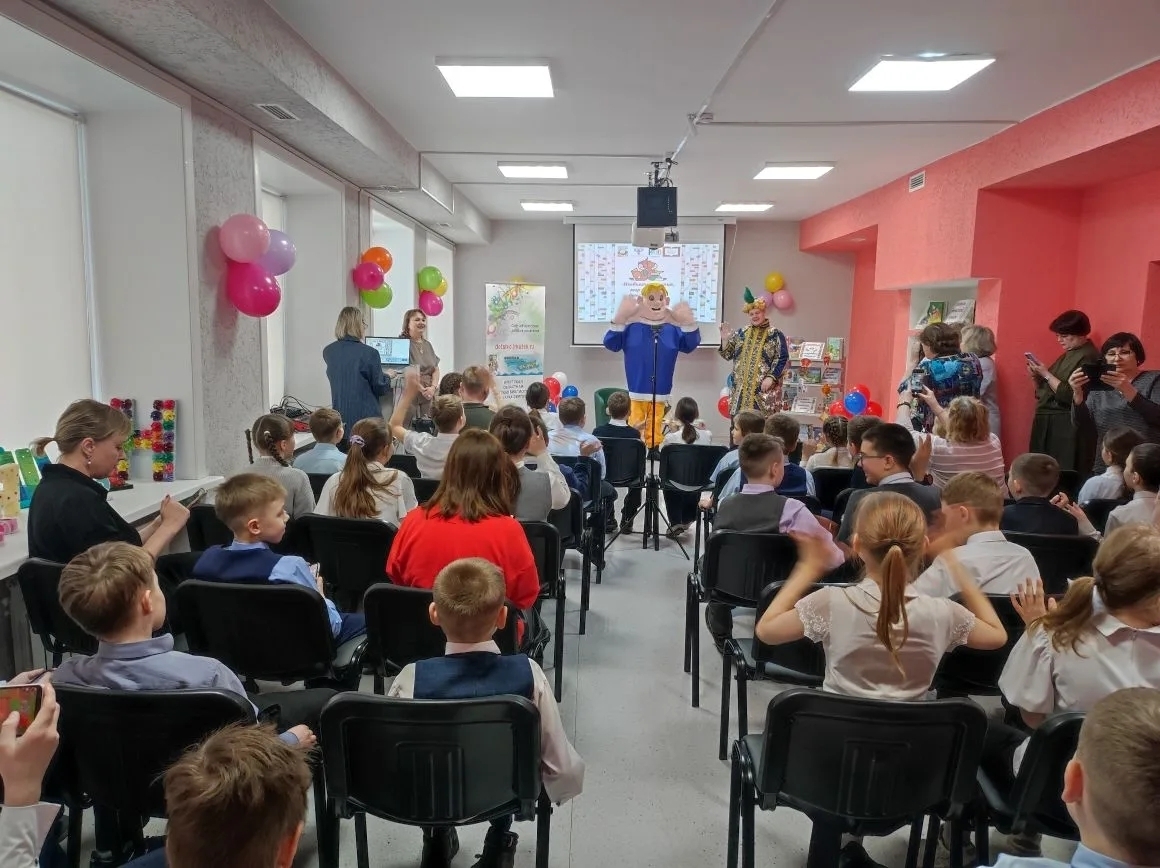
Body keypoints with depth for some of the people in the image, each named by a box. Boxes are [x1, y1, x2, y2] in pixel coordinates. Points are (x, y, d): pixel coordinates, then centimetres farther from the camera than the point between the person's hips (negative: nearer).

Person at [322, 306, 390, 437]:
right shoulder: (370, 353, -13)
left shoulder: (328, 352, 2)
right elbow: (380, 388, -5)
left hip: (340, 418, 5)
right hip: (366, 416, -5)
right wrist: (387, 377, 16)